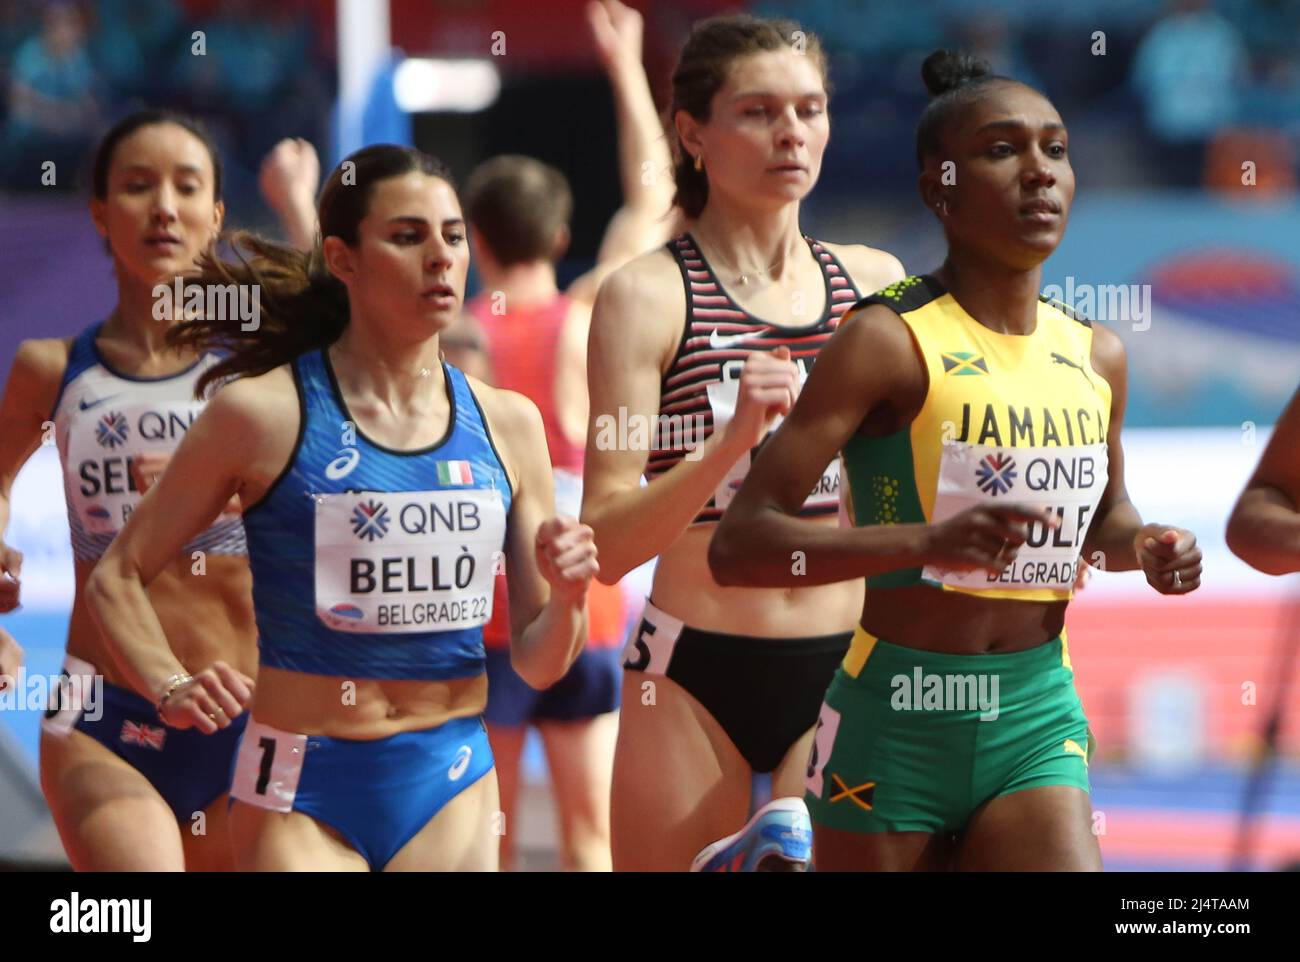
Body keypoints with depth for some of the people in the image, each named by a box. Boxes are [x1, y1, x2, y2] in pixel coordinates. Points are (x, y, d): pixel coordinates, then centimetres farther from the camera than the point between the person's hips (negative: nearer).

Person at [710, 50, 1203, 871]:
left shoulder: (1098, 358, 7)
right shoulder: (891, 342, -11)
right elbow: (738, 546, -19)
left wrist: (1140, 547, 4)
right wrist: (927, 542, -32)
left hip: (1040, 722, 4)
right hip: (892, 729, -4)